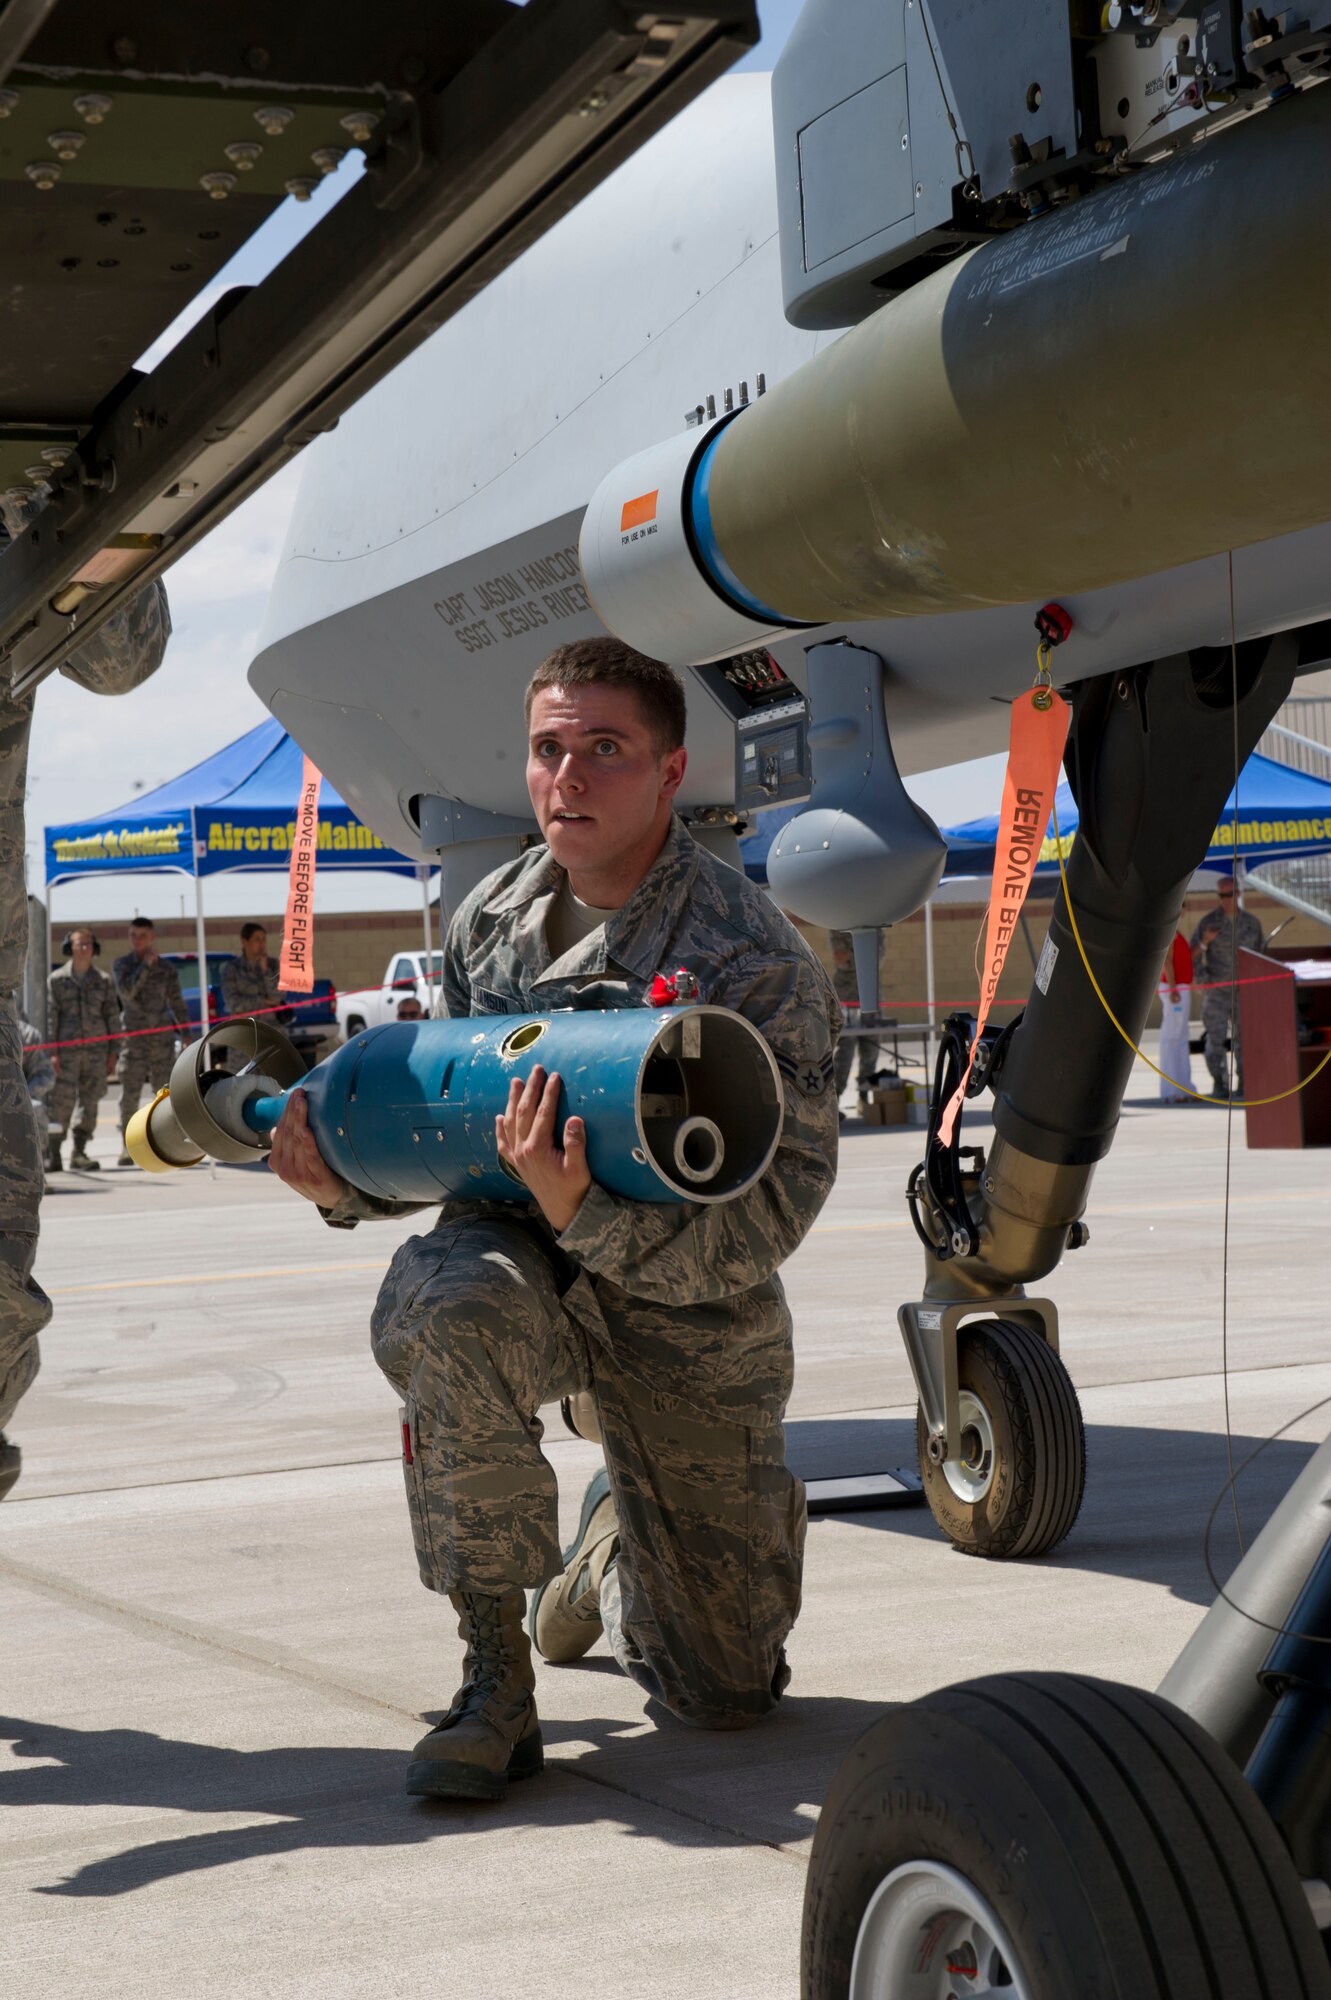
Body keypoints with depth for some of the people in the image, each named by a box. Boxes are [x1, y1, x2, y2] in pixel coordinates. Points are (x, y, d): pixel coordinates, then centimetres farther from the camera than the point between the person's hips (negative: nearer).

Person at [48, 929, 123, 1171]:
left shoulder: (104, 981, 11)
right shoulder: (57, 980, 5)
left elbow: (112, 1017, 11)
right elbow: (50, 1016, 0)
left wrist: (113, 1053, 4)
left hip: (96, 1050, 2)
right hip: (67, 1049, -2)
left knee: (90, 1102, 1)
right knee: (61, 1101, -8)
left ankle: (79, 1152, 8)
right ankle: (52, 1154, -4)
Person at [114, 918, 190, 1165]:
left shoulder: (166, 968, 9)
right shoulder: (122, 964, 4)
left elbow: (177, 1003, 14)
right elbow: (126, 991, -15)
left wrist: (187, 1035, 9)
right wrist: (146, 964, -14)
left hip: (162, 1037, 2)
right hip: (133, 1038, -2)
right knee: (130, 1094, -6)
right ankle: (126, 1148, -2)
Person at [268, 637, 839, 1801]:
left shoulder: (754, 960, -20)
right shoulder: (493, 920, -3)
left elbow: (765, 1222, -24)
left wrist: (585, 1213, -40)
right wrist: (342, 1186, -10)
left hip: (688, 1312, -2)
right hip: (523, 1252, 2)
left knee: (724, 1696, 7)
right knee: (450, 1311, -39)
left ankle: (617, 1548, 43)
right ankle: (495, 1684, -22)